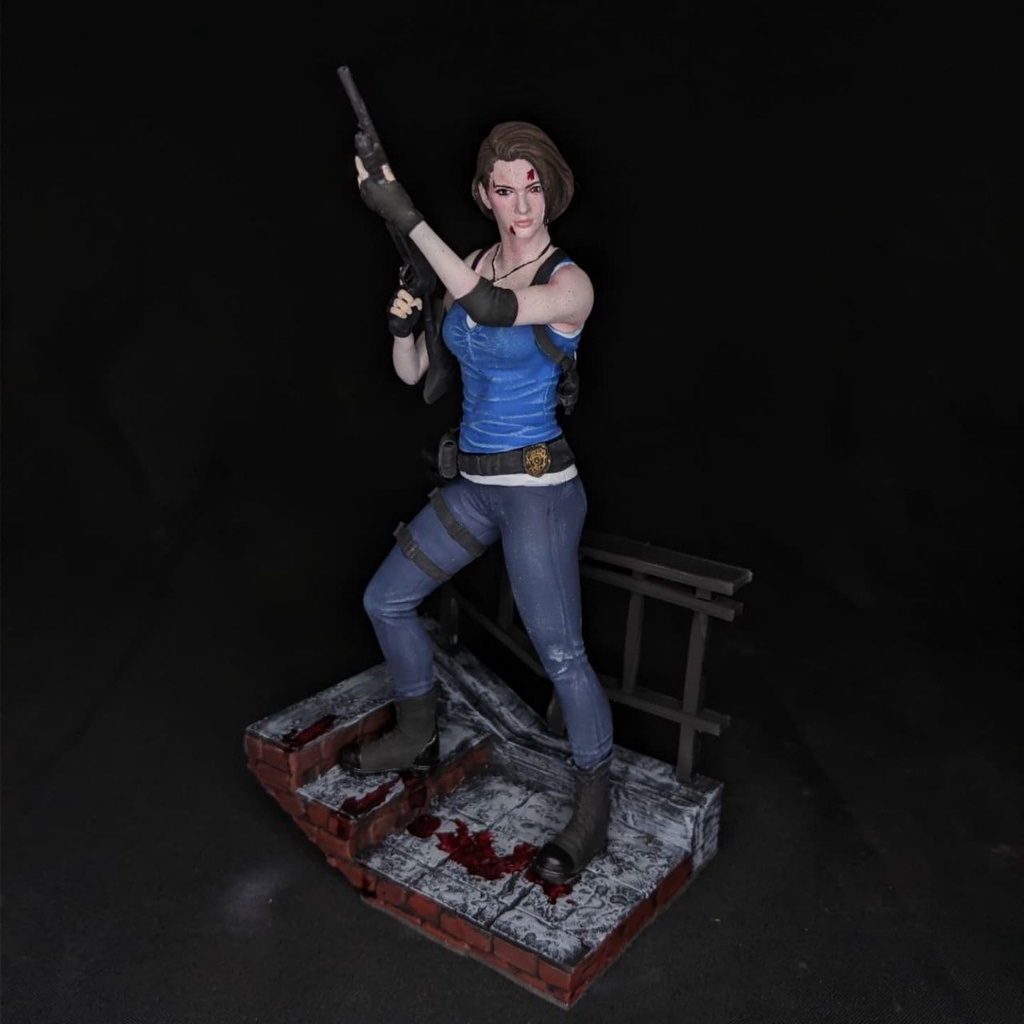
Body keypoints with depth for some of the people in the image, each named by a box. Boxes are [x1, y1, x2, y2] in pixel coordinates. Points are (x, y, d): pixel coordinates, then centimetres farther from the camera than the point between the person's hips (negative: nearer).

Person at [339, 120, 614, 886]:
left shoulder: (569, 283, -13)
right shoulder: (472, 269, 7)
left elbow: (493, 308, -34)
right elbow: (414, 375, 10)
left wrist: (407, 218, -33)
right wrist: (405, 324, -12)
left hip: (539, 489, -7)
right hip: (473, 484, 7)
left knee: (560, 653, -3)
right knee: (387, 599, 15)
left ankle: (593, 814, 16)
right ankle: (417, 738, 37)